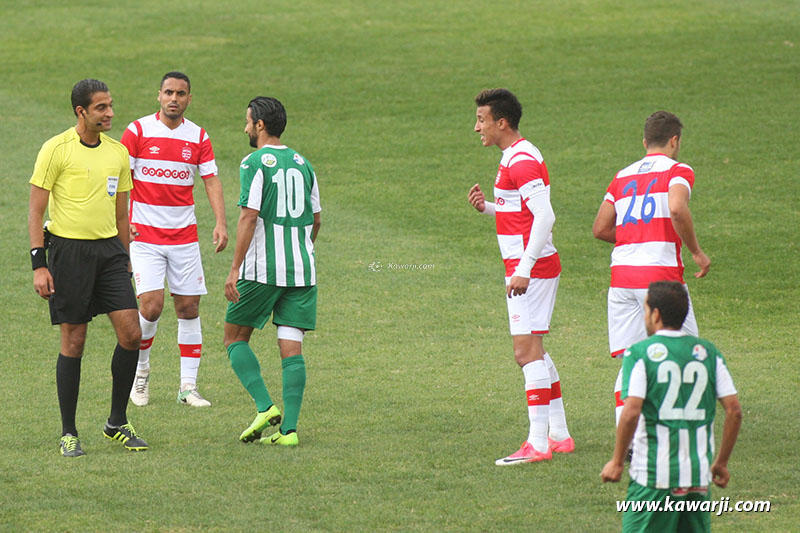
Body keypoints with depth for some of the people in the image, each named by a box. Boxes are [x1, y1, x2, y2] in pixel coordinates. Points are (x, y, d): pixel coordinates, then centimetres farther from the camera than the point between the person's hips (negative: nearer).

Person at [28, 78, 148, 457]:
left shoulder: (118, 152, 10)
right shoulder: (57, 149, -7)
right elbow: (35, 210, -6)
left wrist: (125, 262, 18)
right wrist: (39, 264, -12)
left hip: (109, 249, 5)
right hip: (69, 249, -5)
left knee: (131, 334, -5)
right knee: (74, 341, -2)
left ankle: (117, 423, 11)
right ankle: (68, 433, 9)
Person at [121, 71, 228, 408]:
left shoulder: (198, 137, 5)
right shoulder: (138, 131, -3)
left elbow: (211, 181, 5)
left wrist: (220, 222, -9)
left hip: (184, 235, 3)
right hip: (145, 234, -3)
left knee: (188, 307, 1)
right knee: (151, 305, -13)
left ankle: (188, 387, 7)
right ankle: (140, 368, 13)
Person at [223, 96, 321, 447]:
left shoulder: (255, 163, -8)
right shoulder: (302, 164, 12)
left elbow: (249, 217, -14)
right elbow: (316, 220, 17)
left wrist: (235, 269, -13)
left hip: (261, 270, -5)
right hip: (302, 269, 5)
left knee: (235, 337, 9)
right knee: (291, 347, 3)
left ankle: (265, 407, -6)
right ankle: (288, 428, -3)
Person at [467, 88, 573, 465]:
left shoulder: (521, 161, -17)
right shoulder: (516, 157, 16)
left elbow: (544, 216, -24)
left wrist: (523, 270, -26)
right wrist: (487, 207, 8)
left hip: (530, 266, -11)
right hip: (539, 266, 11)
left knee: (527, 351, -11)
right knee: (534, 352, 16)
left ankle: (538, 444, -11)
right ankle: (559, 435, 21)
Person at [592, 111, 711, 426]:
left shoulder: (623, 176, 18)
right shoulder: (678, 171, 1)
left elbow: (600, 229, 14)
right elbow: (677, 209, -20)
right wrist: (696, 252, -9)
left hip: (621, 273, 5)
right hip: (660, 271, -5)